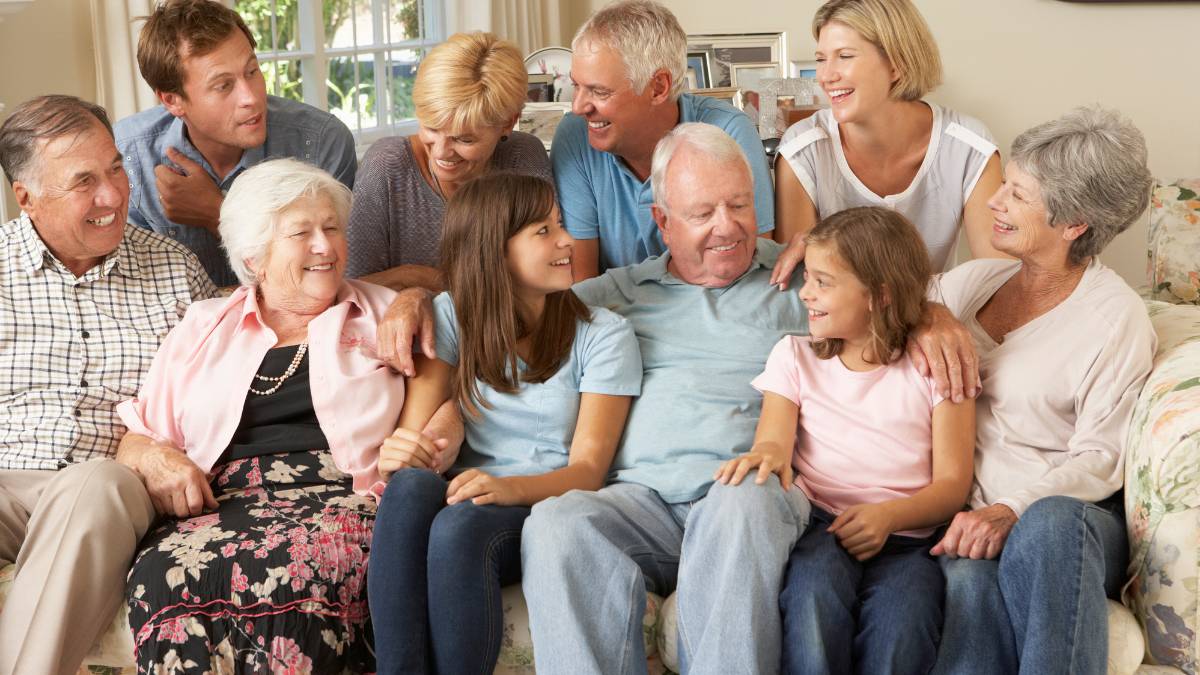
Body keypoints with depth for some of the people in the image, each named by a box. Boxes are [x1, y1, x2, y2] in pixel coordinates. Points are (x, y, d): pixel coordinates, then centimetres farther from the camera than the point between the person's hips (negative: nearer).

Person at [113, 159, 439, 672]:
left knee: (292, 572, -37)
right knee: (161, 572, -34)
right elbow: (134, 439, 21)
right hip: (222, 508, 2)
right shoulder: (202, 328, 23)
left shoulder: (383, 316, 20)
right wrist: (152, 458, -3)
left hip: (339, 496, -1)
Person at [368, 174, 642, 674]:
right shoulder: (453, 316, 9)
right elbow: (415, 423, 0)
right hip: (470, 495, 2)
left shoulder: (603, 335, 1)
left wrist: (510, 488, -27)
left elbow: (588, 469, -6)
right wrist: (399, 450, -26)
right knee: (411, 487, -33)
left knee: (461, 525, -35)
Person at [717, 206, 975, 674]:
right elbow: (774, 440, 2)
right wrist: (767, 456, -25)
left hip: (907, 535, -1)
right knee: (815, 591, -35)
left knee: (898, 633, -33)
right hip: (820, 528, 1)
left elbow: (952, 483, 4)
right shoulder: (795, 356, 17)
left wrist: (889, 515, -17)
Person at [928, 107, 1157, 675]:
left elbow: (1100, 459, -6)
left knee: (1048, 526, -40)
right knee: (970, 579, -34)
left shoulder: (1117, 318, -2)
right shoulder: (975, 280, 14)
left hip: (1074, 512, -3)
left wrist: (1011, 511, -20)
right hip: (969, 510, 3)